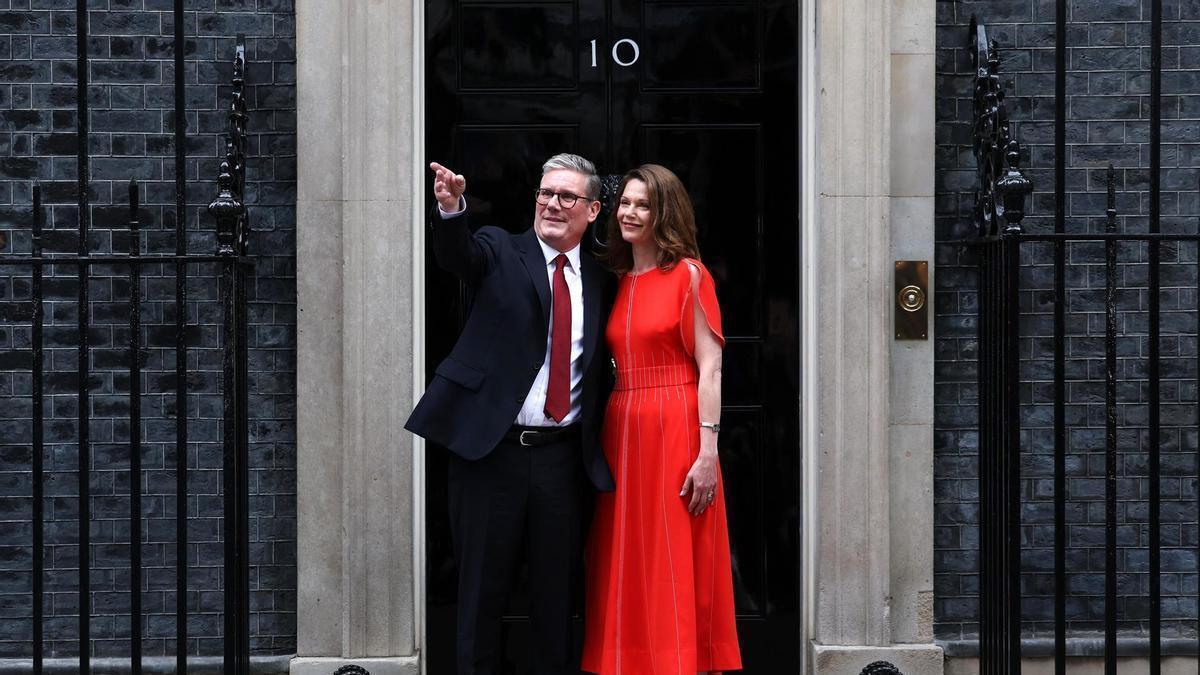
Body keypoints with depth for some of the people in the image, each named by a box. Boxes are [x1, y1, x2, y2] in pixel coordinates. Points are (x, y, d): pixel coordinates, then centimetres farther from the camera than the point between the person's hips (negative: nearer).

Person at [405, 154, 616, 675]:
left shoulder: (598, 280, 12)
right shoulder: (500, 251, 2)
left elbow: (600, 372, 14)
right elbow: (456, 253, -20)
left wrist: (597, 450, 3)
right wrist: (451, 207, -42)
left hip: (562, 455, 3)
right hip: (491, 449, -3)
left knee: (556, 594, 10)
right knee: (482, 591, 5)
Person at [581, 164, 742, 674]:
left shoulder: (688, 274, -3)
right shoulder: (617, 282, 14)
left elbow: (710, 368, -9)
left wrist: (708, 452, -16)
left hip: (675, 429, -6)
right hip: (622, 431, 6)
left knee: (675, 567, -2)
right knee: (628, 566, 8)